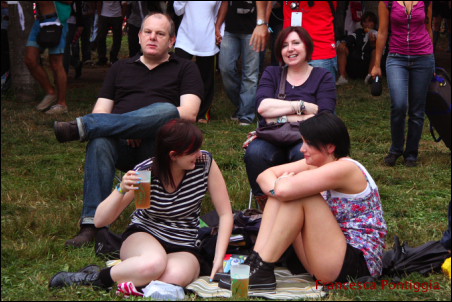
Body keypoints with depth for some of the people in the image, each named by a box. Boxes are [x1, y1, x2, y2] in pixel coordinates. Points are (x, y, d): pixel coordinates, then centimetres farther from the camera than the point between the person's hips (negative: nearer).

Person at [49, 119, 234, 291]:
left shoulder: (205, 163, -11)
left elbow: (225, 214, -4)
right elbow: (100, 221, -14)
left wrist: (218, 260, -14)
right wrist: (122, 190, -32)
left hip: (184, 249, 2)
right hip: (142, 236, -2)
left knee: (175, 276, -37)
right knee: (153, 263, -41)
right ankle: (92, 278, -19)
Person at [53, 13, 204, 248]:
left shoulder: (185, 69, 17)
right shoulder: (120, 69, 26)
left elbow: (189, 113, 1)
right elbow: (101, 112, 15)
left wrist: (146, 124, -12)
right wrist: (126, 130, -8)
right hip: (123, 148, 2)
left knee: (167, 110, -35)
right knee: (100, 141, -35)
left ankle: (82, 127, -39)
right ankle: (91, 225, -42)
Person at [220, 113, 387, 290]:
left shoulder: (344, 169, -19)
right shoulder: (315, 163, 7)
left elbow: (284, 190, -30)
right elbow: (265, 176, 4)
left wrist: (284, 182, -6)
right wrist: (278, 185, -18)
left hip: (357, 263, -9)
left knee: (299, 195, -22)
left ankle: (263, 271, -18)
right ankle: (255, 261, -11)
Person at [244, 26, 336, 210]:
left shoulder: (323, 77, 9)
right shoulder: (271, 74, 17)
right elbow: (262, 106, -5)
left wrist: (279, 117, -9)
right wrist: (302, 107, -9)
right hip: (272, 140, 2)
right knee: (255, 152, -32)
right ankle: (265, 208, -17)